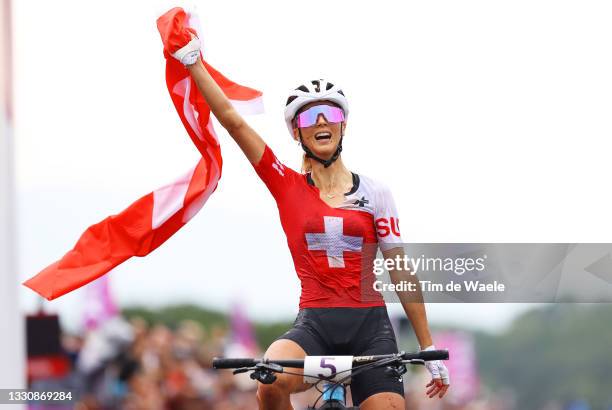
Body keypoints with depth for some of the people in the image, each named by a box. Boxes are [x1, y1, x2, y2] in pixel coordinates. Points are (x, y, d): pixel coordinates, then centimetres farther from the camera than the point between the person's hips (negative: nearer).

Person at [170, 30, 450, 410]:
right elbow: (233, 120, 0)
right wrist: (193, 61, -6)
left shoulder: (374, 193, 6)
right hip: (315, 324, -1)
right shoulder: (286, 185, 6)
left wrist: (430, 350, 5)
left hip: (370, 325, 1)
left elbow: (401, 273, 6)